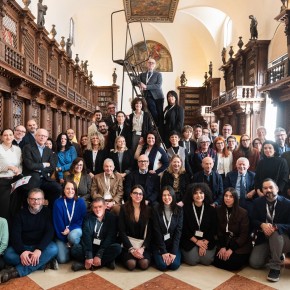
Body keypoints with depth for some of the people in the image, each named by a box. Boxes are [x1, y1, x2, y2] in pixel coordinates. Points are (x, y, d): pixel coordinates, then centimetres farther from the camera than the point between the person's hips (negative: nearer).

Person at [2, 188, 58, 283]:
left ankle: (17, 271, -30)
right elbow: (15, 234, -10)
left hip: (41, 245, -1)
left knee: (53, 249, -32)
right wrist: (22, 251, -28)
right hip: (23, 246, 1)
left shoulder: (47, 212, -3)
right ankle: (45, 261, -22)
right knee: (8, 256, -29)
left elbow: (50, 232, -12)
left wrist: (39, 249, -30)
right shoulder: (21, 213, 0)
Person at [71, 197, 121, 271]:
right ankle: (106, 262, -24)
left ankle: (84, 264, -27)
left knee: (117, 247, -31)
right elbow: (86, 237, -12)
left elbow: (110, 238, -13)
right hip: (90, 247, 1)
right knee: (75, 248, -25)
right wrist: (88, 257, -25)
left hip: (104, 249, -1)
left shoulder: (111, 218, -6)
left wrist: (99, 256, -24)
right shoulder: (88, 218, -2)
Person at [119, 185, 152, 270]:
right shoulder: (124, 208, -4)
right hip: (128, 242, -1)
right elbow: (122, 231, -6)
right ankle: (125, 256, 8)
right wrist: (131, 249, -13)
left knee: (144, 264, -22)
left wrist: (142, 248, -13)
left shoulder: (147, 210, 1)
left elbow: (149, 232, 0)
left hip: (143, 243, 1)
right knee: (131, 264, -23)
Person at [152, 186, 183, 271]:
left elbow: (178, 231, -7)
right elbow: (157, 231, -9)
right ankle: (156, 256, 13)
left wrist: (173, 252, -14)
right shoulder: (156, 210, -8)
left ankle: (171, 255, 13)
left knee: (175, 265, -19)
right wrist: (164, 251, -15)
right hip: (159, 244, -1)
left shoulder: (179, 210, -4)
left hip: (173, 244, 1)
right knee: (162, 265, -19)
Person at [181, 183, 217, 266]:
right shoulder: (186, 209, -6)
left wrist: (204, 243, -10)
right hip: (190, 240, -2)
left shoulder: (211, 209, 0)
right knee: (192, 261, -17)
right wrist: (197, 241, -11)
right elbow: (184, 229, -5)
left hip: (207, 241, 2)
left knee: (207, 261, -15)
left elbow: (213, 228, 0)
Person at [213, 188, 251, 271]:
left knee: (232, 264, -23)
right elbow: (219, 231, 3)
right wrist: (222, 247, -10)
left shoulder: (243, 212, -13)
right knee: (217, 261, -16)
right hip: (224, 243, 3)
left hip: (240, 245, -3)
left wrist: (231, 249, -17)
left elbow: (244, 234, -12)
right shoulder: (219, 210, -3)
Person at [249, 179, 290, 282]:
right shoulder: (258, 202, -1)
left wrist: (275, 227, -33)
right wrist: (262, 225, -24)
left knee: (275, 233, -37)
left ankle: (275, 266, -19)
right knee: (254, 263, -15)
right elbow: (253, 221, -1)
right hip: (263, 239, 4)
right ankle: (276, 256, 16)